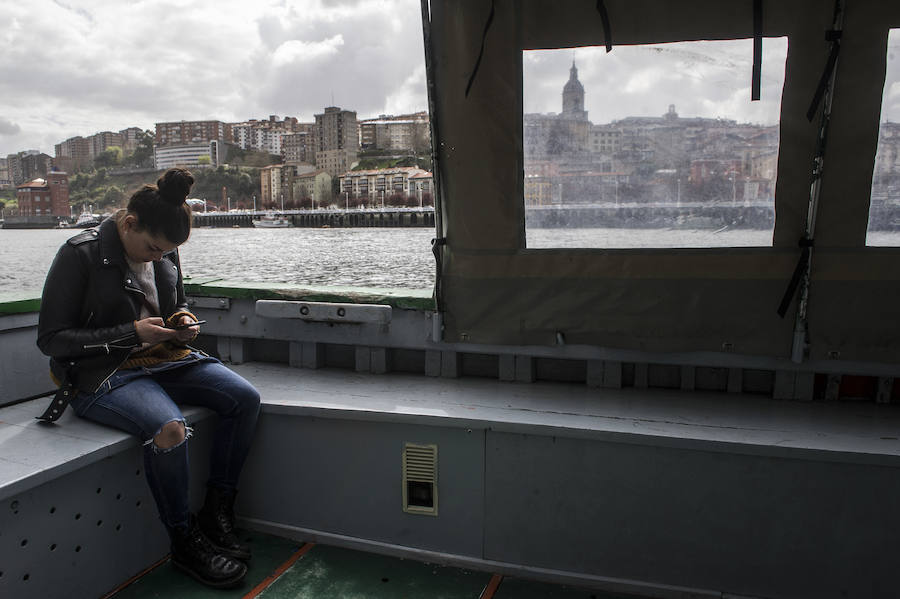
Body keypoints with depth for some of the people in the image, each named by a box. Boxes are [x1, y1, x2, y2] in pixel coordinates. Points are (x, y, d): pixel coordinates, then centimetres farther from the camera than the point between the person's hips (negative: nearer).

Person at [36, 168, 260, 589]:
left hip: (164, 360, 7)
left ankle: (217, 513, -2)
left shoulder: (164, 252, 8)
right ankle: (184, 540, -11)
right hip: (101, 375, -6)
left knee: (245, 398, -13)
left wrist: (183, 321, -1)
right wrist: (133, 332, -19)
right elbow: (51, 339, -11)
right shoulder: (81, 254, -11)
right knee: (169, 428, -34)